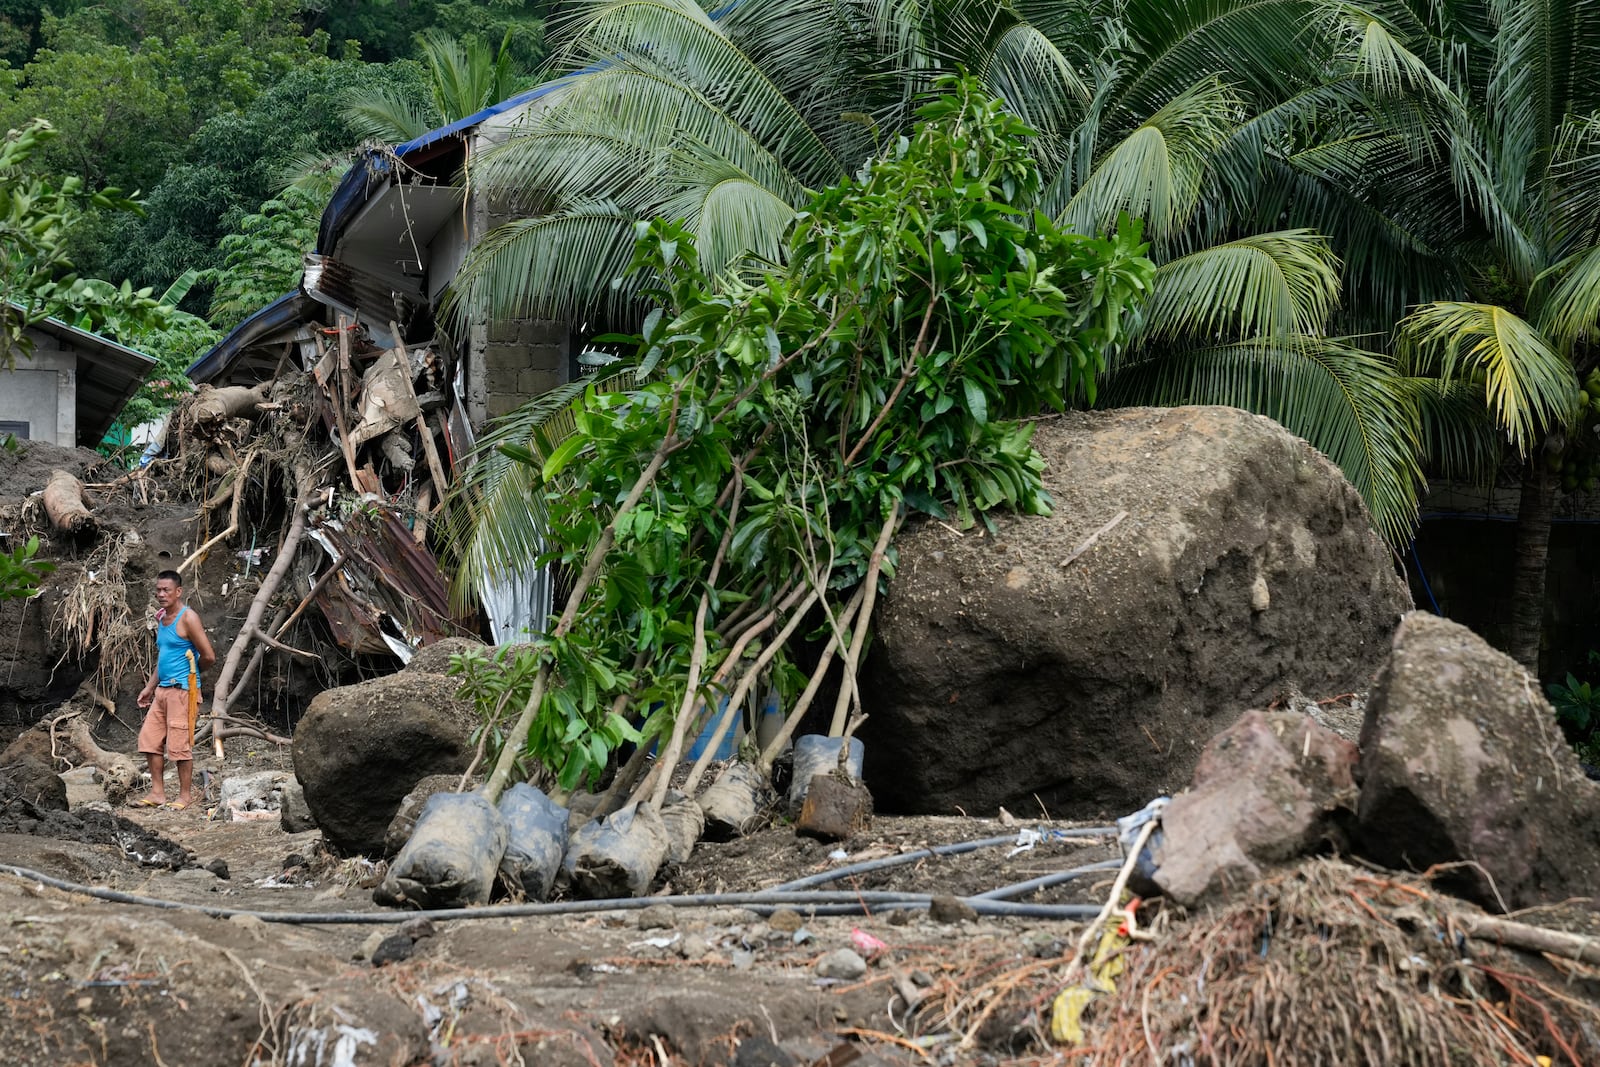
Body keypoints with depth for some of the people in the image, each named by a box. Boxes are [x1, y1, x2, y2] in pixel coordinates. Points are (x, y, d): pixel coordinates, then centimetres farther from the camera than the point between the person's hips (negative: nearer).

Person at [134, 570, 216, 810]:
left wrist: (190, 672, 5)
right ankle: (157, 793, 13)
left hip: (181, 689, -9)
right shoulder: (161, 619, 15)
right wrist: (150, 687, 18)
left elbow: (208, 656, -12)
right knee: (149, 739, 7)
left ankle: (186, 795, 4)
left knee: (179, 744, -5)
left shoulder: (187, 619, -11)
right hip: (162, 689, 9)